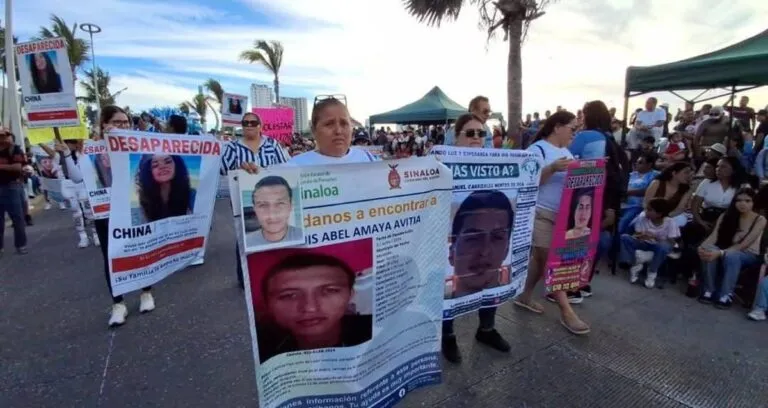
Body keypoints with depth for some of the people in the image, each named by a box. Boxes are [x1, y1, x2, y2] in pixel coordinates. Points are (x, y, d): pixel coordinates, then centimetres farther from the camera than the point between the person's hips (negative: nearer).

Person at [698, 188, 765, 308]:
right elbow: (713, 236, -13)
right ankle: (708, 291, -24)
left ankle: (726, 295, -28)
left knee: (731, 255, -38)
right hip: (728, 251, 3)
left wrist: (720, 253, -38)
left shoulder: (760, 220, -12)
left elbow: (743, 245, -23)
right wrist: (702, 247, -36)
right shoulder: (726, 216, -2)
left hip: (749, 255, -3)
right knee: (708, 251, -32)